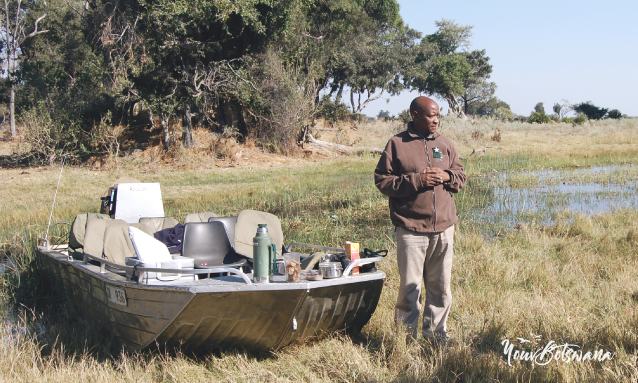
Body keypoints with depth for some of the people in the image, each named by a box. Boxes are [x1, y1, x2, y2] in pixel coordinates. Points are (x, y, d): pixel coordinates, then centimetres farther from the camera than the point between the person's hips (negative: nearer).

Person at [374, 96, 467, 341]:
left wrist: (447, 176, -5)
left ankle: (435, 332, 24)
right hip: (411, 228, -4)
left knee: (440, 284, 11)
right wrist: (416, 180, -16)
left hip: (443, 227, 5)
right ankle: (406, 334, 14)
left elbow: (461, 176, 18)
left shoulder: (445, 144, 12)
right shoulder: (397, 144, -2)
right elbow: (382, 181, -6)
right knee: (410, 285, 0)